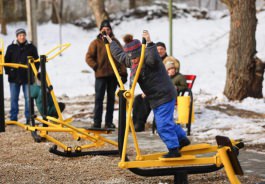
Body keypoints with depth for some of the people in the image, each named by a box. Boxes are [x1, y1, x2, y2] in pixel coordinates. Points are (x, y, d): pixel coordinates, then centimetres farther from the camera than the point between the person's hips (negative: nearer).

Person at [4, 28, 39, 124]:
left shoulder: (31, 47, 2)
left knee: (28, 98, 1)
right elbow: (6, 60, 9)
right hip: (14, 77, 1)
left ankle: (29, 118, 7)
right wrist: (8, 72, 0)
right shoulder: (11, 47, 3)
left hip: (27, 77, -1)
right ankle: (13, 118, 11)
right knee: (14, 98, 5)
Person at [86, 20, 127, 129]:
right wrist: (95, 67, -9)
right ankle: (97, 123, -1)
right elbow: (88, 57, 1)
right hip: (100, 75, -3)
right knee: (99, 99, -3)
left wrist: (123, 73, -1)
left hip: (113, 75, 3)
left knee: (111, 99, 9)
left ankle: (109, 122, 16)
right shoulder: (96, 43, 1)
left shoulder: (115, 42, 7)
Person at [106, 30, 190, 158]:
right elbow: (119, 55, 25)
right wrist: (111, 42, 34)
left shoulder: (149, 58, -20)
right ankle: (182, 139, 38)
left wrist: (149, 43, -56)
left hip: (164, 96, -10)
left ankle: (174, 150, -8)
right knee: (167, 122, 21)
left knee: (163, 124, -13)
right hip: (155, 99, 10)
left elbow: (153, 58, -45)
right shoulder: (132, 61, 8)